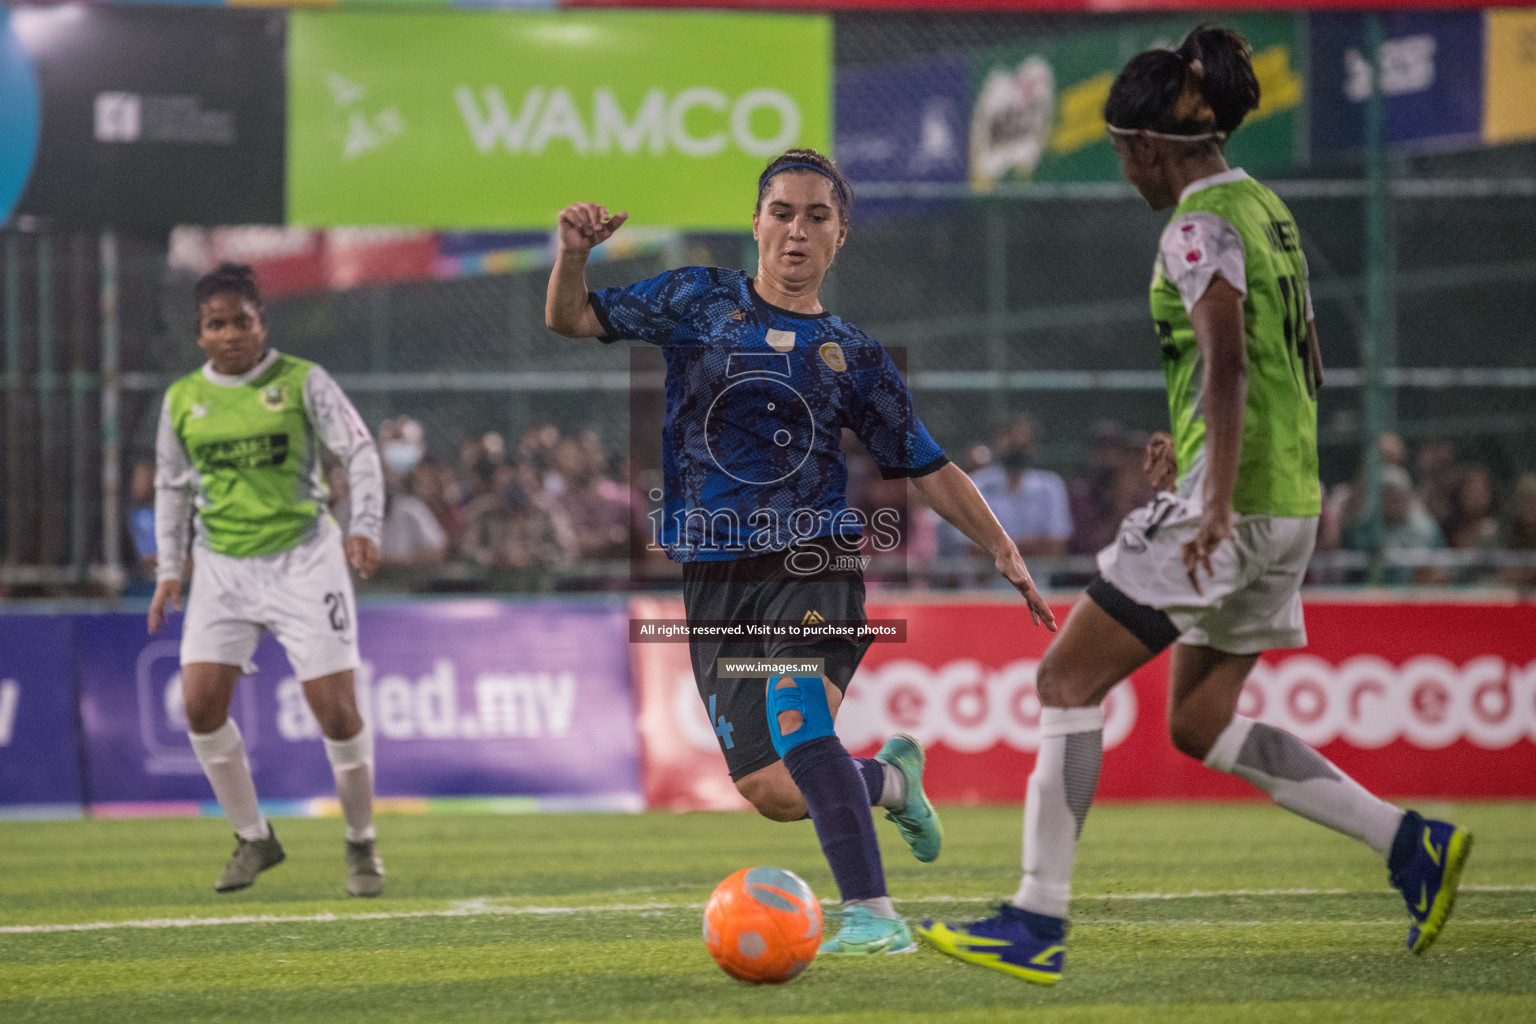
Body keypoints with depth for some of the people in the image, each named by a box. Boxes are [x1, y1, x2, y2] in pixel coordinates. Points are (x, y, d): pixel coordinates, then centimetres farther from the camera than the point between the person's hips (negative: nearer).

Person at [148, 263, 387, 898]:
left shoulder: (302, 382, -4)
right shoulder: (182, 399, 6)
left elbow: (359, 452, -5)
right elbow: (172, 486, 17)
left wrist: (364, 527, -19)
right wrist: (170, 567, 9)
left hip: (303, 556, -3)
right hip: (223, 564, 3)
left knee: (334, 705, -9)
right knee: (200, 703, -10)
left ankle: (361, 844, 11)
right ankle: (253, 838, 8)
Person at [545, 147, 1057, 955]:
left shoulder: (852, 356, 10)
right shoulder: (699, 301, 9)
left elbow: (928, 471, 15)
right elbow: (570, 319, 10)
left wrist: (1003, 550, 6)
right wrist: (573, 254, -12)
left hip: (812, 561, -2)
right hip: (715, 577, 2)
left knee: (797, 717, -30)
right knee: (774, 793, -4)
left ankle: (871, 914, -29)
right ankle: (889, 779, 30)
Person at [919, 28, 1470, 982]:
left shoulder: (1200, 229, -13)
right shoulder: (1266, 209, 16)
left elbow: (1227, 365, -26)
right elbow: (1305, 367, 23)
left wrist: (1216, 498, -35)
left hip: (1232, 506, -9)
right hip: (1288, 502, 9)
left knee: (1069, 679, -5)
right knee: (1198, 723, 15)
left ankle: (1038, 922, -8)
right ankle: (1410, 841, 8)